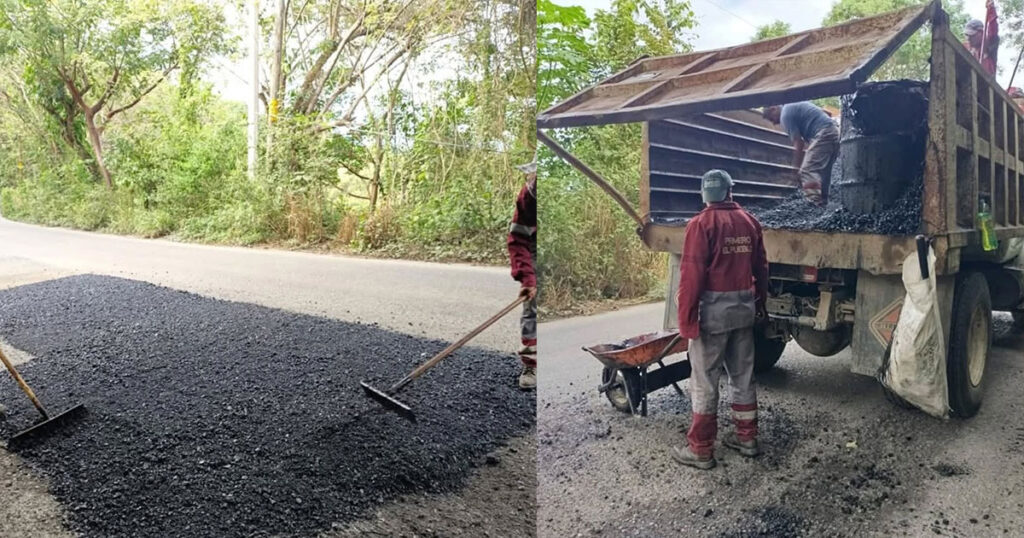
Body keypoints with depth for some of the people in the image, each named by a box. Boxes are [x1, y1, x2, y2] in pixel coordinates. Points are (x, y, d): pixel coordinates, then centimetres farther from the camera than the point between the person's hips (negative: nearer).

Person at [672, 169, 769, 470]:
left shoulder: (701, 224, -12)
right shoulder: (749, 222, 6)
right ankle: (747, 438, 29)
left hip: (714, 308, -6)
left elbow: (692, 275, -17)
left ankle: (701, 450, 9)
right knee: (743, 377, 17)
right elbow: (761, 267, 12)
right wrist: (760, 302, 24)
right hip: (745, 307, 6)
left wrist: (686, 318, -14)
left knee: (705, 382, 1)